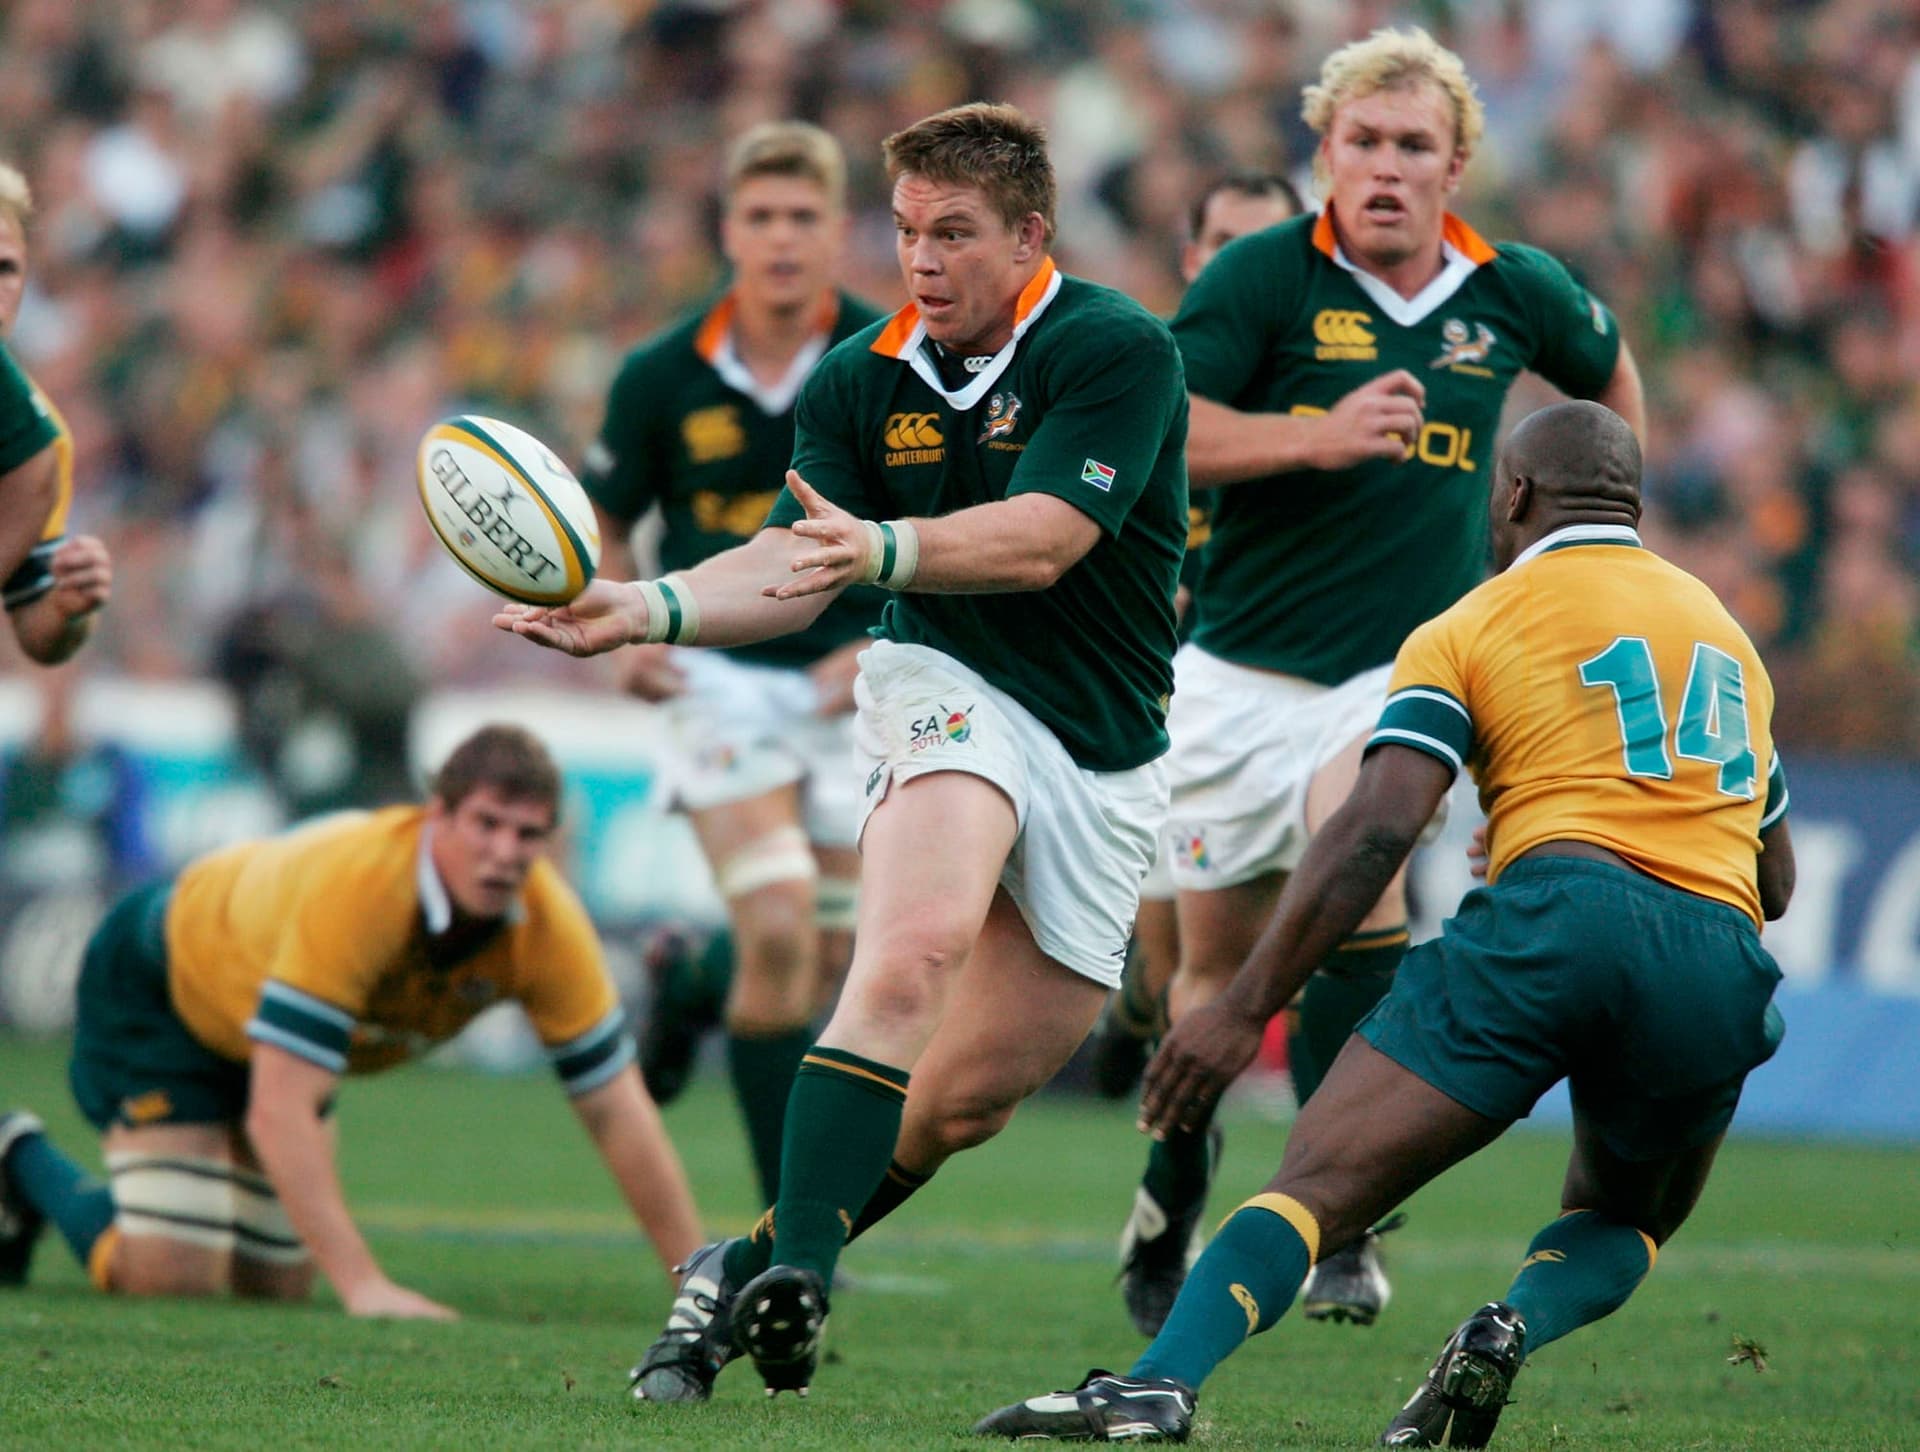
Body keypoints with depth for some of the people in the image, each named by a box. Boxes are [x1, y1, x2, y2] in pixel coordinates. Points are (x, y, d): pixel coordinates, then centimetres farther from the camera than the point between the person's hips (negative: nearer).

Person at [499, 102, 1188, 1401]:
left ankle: (746, 1272, 21)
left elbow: (1042, 542, -25)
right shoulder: (859, 381, 0)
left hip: (1105, 763, 0)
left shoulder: (1119, 351, -13)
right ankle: (796, 1267, -40)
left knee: (974, 1100, 2)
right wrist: (649, 609, -26)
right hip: (950, 696, 0)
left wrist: (886, 549, -42)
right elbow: (793, 565, -7)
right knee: (916, 948, -31)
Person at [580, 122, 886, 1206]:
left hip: (854, 685, 2)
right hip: (726, 677, -2)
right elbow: (605, 520, 10)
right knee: (779, 936, -18)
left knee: (828, 960, 6)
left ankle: (691, 984, 42)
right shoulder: (664, 375, -5)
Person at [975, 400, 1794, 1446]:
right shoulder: (1730, 634, 29)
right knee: (1621, 1220, 27)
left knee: (1318, 1185, -7)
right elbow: (1778, 880, 34)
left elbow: (1375, 827, -2)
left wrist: (1244, 1008, -5)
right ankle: (1513, 1330, -5)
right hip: (1719, 967, 4)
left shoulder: (1469, 629, 13)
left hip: (1552, 922, -4)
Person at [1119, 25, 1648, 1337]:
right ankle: (1168, 1216, 34)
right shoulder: (1265, 277, -8)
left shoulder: (1514, 295, 1)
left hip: (1410, 671, 0)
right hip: (1242, 674, 0)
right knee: (1217, 967, 10)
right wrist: (1318, 437, -30)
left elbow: (1608, 368, 24)